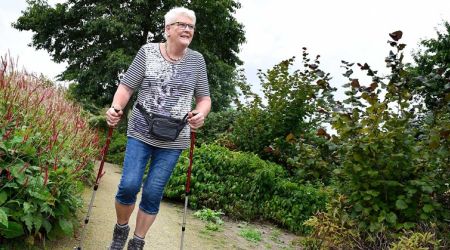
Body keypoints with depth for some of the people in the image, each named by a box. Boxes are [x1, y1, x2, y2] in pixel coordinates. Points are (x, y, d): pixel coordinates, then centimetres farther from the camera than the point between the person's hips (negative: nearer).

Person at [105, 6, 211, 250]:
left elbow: (204, 97, 8)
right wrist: (115, 107, -19)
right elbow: (127, 86, 0)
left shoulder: (197, 60, 3)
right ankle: (120, 230, 22)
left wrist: (201, 113, -15)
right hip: (140, 133, -1)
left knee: (153, 193, 3)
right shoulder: (148, 52, 0)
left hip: (173, 140, 1)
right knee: (129, 185, -8)